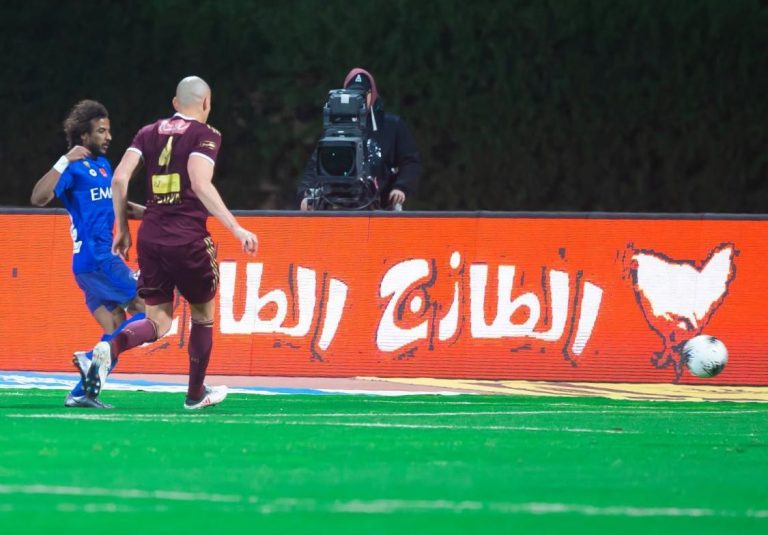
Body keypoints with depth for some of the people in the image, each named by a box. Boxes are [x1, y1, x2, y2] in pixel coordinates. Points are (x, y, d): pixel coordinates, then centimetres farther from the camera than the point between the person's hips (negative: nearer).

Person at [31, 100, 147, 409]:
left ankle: (81, 392, 3)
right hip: (94, 258, -9)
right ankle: (94, 357, -14)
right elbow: (38, 198, -25)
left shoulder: (103, 164, 16)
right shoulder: (74, 168, -11)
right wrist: (64, 162, -31)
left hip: (104, 256, 9)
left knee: (116, 332, 6)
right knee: (148, 311, -10)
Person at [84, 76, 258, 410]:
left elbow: (119, 179, 3)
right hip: (188, 239, -4)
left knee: (158, 323, 8)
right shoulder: (205, 135, -3)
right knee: (203, 316, 17)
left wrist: (122, 229, 13)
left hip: (150, 238, 4)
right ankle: (196, 394, 25)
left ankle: (110, 348, -22)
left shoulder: (149, 133, 12)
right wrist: (236, 229, -18)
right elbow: (200, 184, -18)